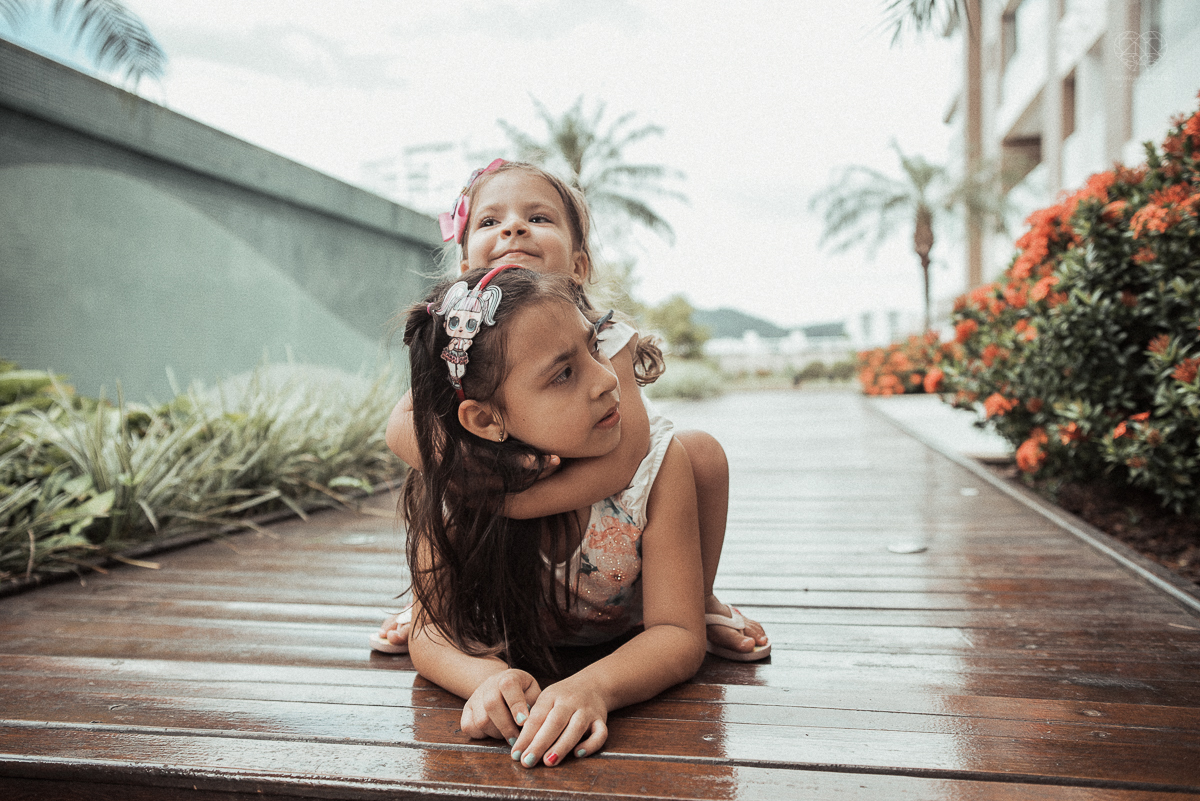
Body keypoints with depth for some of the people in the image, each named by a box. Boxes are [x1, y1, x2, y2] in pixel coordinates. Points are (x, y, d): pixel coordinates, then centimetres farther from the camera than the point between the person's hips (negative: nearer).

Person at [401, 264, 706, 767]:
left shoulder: (658, 462, -31)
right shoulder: (450, 481, -28)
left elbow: (679, 633, -30)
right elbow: (432, 630, -21)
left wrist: (594, 686, -51)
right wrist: (487, 676, -46)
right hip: (522, 662, 3)